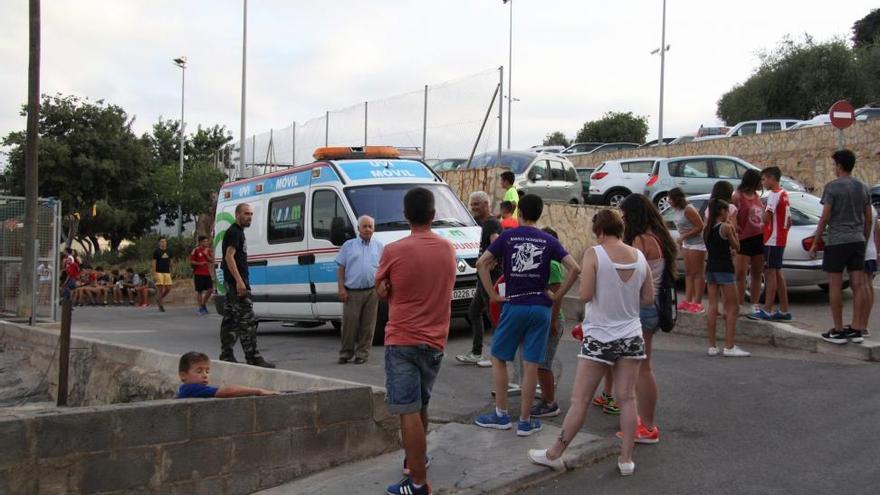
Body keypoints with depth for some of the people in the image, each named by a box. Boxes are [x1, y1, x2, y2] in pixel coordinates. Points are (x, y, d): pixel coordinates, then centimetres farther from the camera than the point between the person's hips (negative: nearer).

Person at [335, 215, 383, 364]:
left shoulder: (379, 246, 12)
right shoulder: (349, 245, 9)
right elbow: (340, 268, 6)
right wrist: (341, 288, -3)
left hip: (371, 292, 1)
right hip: (352, 292, -1)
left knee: (367, 324, 3)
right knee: (349, 323, -1)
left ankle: (362, 353, 11)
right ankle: (346, 352, 10)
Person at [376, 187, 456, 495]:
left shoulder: (394, 251, -10)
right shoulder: (448, 249, 4)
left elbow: (382, 292, 3)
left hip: (401, 340, -5)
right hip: (435, 341, 5)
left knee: (408, 411, -6)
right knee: (420, 406, 23)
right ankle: (416, 459, 39)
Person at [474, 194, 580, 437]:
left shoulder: (507, 236, 0)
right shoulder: (548, 240, 3)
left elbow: (481, 263, -9)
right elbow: (574, 268, -5)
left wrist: (492, 294, -4)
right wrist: (557, 295, 1)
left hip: (514, 306, -1)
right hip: (540, 308, 2)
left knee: (498, 358, 14)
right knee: (531, 366, 4)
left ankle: (501, 414, 15)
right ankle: (525, 421, 10)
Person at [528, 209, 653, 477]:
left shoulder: (594, 254, -12)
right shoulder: (639, 257, 2)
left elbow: (585, 295, -17)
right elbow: (648, 298, 7)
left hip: (599, 338, -4)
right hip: (631, 337, 4)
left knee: (580, 399, 2)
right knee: (627, 398, 8)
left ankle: (554, 454, 12)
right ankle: (626, 459, 13)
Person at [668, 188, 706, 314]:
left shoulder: (688, 209, -20)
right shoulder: (678, 210, 6)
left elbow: (700, 226, -21)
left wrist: (683, 236, -19)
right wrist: (681, 240, 8)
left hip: (697, 243, -9)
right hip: (687, 243, 9)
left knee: (697, 273, -5)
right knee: (688, 273, 11)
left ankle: (697, 303, -2)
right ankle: (688, 301, 16)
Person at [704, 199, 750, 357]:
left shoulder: (706, 229, 10)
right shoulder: (725, 227, -10)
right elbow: (736, 246, -1)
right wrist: (732, 228, 6)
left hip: (710, 268, 7)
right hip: (724, 269, -7)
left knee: (712, 307, 8)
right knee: (732, 308, 0)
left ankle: (712, 346, 9)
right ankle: (729, 347, -3)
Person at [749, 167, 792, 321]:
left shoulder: (774, 194, -14)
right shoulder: (784, 194, 16)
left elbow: (766, 218, -23)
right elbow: (789, 221, 19)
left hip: (772, 240, -10)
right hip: (780, 240, 10)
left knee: (770, 273, -8)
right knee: (777, 273, 12)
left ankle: (767, 311, -8)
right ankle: (784, 310, 14)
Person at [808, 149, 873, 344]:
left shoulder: (833, 186, -8)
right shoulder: (863, 188, 11)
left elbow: (825, 218, -10)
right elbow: (868, 219, 13)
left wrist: (815, 243, -3)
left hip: (837, 242, -6)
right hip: (857, 241, 6)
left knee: (835, 286, -1)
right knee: (858, 285, 6)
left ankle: (838, 331, 1)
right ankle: (857, 329, 9)